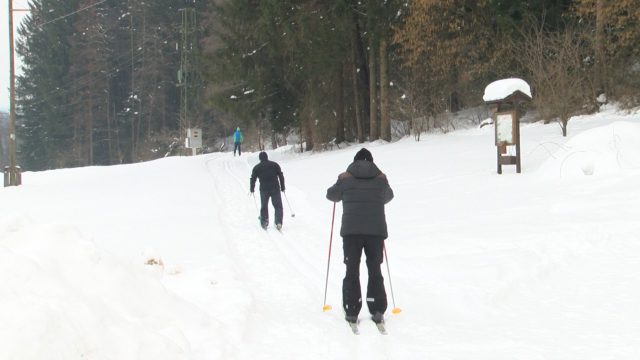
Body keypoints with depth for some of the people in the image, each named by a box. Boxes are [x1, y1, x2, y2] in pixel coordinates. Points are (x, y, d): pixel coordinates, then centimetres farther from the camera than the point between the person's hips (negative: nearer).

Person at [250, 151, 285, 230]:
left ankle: (264, 222, 13)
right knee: (278, 206, 5)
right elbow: (281, 176, 6)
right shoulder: (274, 164, 8)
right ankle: (278, 223, -8)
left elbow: (253, 179, 6)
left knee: (264, 206, 15)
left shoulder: (257, 167, 5)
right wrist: (282, 187, 12)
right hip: (275, 188, 0)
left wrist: (252, 189, 19)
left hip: (264, 189, 0)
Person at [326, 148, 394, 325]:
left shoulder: (345, 178, 0)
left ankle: (351, 311, 4)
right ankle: (377, 311, 6)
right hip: (376, 230, 1)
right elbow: (388, 196, 23)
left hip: (351, 231, -1)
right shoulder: (381, 178, 4)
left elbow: (332, 195, 16)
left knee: (352, 271, 8)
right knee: (375, 271, 10)